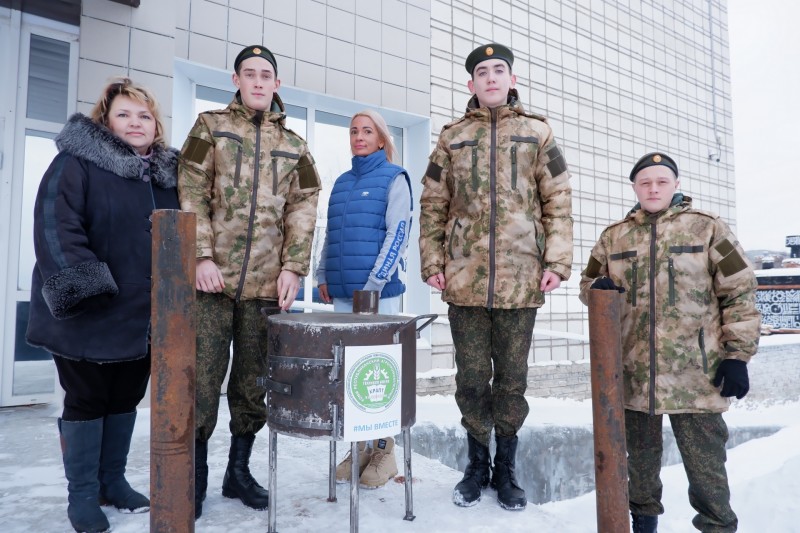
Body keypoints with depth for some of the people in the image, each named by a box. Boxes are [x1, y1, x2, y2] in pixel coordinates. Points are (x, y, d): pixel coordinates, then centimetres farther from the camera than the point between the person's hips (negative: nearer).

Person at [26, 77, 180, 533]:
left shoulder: (169, 172, 11)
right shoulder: (77, 162, -7)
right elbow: (55, 227, -17)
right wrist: (83, 288, -24)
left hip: (146, 315, 6)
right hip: (92, 314, -5)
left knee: (126, 400, 15)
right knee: (86, 401, 7)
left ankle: (113, 481, 32)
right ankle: (82, 496, 23)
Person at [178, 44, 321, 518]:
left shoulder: (293, 145, 15)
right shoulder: (211, 126, 9)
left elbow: (303, 210, 8)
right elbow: (191, 195, 0)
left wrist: (292, 267, -3)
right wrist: (202, 257, -11)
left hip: (266, 283, 3)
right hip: (213, 276, -2)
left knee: (255, 380, 9)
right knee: (203, 377, 0)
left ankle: (240, 469, 25)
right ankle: (195, 475, 17)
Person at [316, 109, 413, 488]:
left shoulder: (394, 179, 1)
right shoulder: (342, 182, 19)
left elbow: (397, 234, -8)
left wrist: (374, 282, -15)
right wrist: (323, 276, 11)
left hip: (380, 290, -6)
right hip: (342, 291, 6)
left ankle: (384, 451, 13)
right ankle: (359, 447, 21)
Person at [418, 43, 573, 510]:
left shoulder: (537, 133, 9)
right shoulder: (452, 138, 12)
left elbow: (559, 203, 5)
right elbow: (433, 206, 10)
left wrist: (557, 262, -5)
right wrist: (432, 261, 1)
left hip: (521, 279, 0)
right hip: (465, 279, 1)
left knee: (512, 378, 9)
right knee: (472, 377, 9)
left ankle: (506, 467, 27)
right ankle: (477, 463, 28)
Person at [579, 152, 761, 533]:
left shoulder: (708, 228, 1)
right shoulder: (613, 236, 9)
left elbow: (740, 294, 0)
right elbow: (588, 282, 18)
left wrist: (737, 354, -5)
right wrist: (599, 287, -7)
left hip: (695, 373, -3)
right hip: (633, 373, 3)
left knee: (706, 463, 5)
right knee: (640, 455, 18)